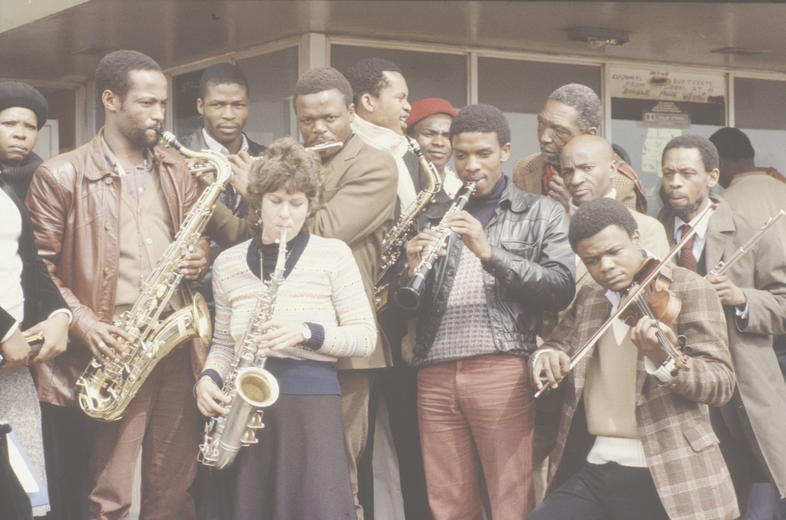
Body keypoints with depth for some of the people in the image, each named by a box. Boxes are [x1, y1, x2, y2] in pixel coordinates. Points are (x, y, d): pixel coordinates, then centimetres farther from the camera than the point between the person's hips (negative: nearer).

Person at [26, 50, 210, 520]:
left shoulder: (177, 170, 14)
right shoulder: (60, 176, -2)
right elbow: (39, 266, -3)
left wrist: (199, 258, 0)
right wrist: (82, 323, -15)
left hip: (178, 346, 5)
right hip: (114, 349, -4)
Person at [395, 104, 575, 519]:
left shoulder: (540, 212, 10)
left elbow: (561, 289, -4)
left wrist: (490, 253, -14)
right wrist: (412, 271, -6)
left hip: (502, 371, -3)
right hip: (435, 375, 3)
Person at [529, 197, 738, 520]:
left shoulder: (689, 289, -5)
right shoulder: (588, 299, 12)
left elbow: (722, 383, -11)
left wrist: (666, 362, -32)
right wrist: (545, 358, -7)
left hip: (665, 478, -5)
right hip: (592, 471, 5)